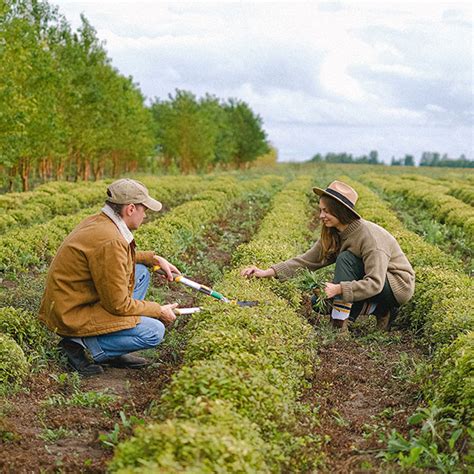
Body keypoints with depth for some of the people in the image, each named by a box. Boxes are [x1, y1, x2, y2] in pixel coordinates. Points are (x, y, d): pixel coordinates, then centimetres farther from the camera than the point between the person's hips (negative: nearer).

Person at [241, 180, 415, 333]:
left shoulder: (369, 236, -28)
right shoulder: (333, 235, -4)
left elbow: (375, 284, -33)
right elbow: (307, 260, -8)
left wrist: (338, 288, -43)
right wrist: (267, 273, -18)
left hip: (398, 286, -8)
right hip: (371, 281, 8)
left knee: (345, 259, -27)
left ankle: (340, 325, -24)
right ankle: (379, 309, 2)